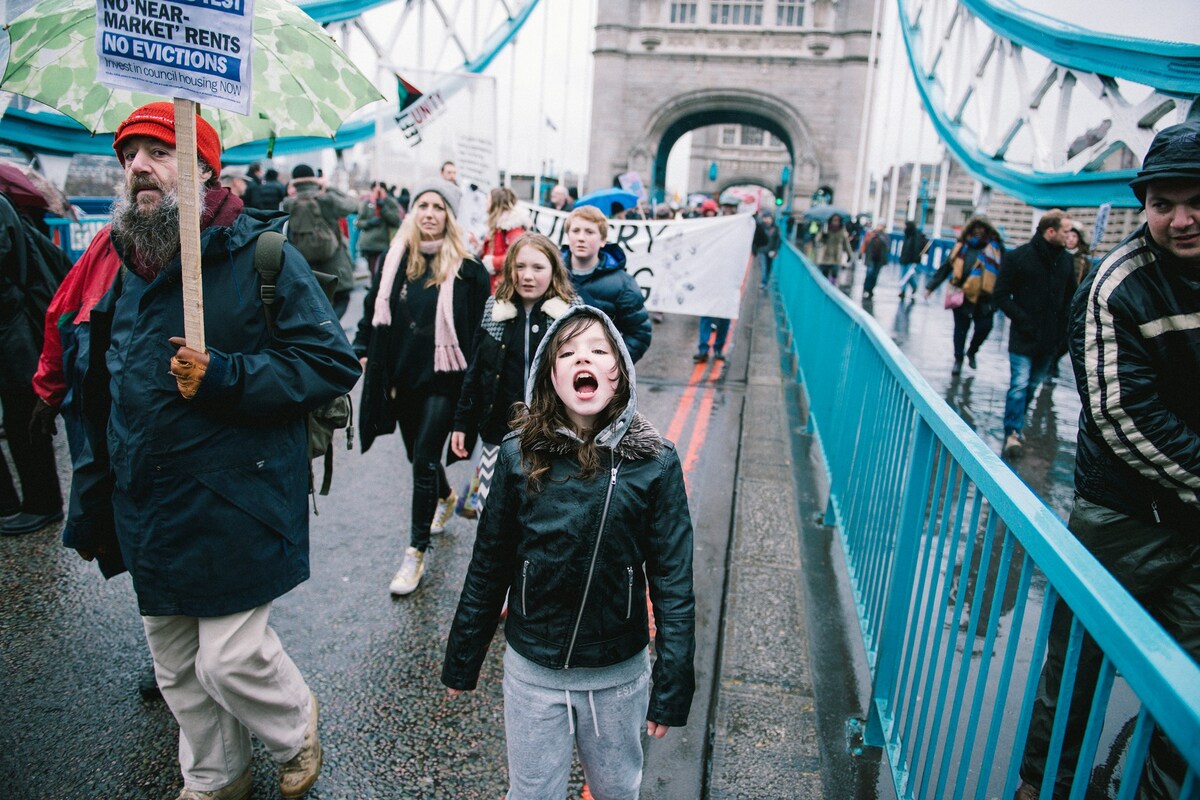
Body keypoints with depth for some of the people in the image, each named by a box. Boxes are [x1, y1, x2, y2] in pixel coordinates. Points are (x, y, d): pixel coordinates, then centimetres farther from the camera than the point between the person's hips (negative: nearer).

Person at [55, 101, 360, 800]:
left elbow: (333, 364, -12)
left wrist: (224, 377, -22)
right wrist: (92, 508, 16)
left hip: (233, 505, -6)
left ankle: (297, 728, 32)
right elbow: (99, 399, 16)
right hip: (146, 514, 7)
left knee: (230, 659, -2)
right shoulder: (120, 263, 9)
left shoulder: (260, 255, -9)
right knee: (177, 667, 18)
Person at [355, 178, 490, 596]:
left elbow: (479, 329, -6)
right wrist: (363, 351, 7)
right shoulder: (393, 259, 4)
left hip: (443, 378, -5)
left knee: (423, 460, -6)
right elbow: (373, 310, 13)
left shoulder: (466, 270, -8)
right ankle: (445, 497, 51)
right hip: (401, 375, 5)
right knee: (419, 454, 20)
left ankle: (416, 552, 7)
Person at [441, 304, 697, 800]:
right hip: (532, 670, 0)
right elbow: (488, 567, -3)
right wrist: (461, 662, 5)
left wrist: (672, 686, -7)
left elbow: (673, 581, -9)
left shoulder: (654, 463, -14)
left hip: (619, 674, 0)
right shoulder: (519, 456, -12)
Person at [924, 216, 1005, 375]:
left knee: (984, 327, -3)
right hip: (962, 294, 0)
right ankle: (958, 359, 21)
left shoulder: (995, 246, 6)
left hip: (984, 297, 0)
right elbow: (945, 267, 10)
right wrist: (931, 286, 7)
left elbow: (1004, 271, 3)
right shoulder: (962, 246, 7)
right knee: (961, 328, 5)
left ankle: (971, 352, 25)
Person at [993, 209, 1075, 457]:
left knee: (1033, 386, 13)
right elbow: (1002, 296, -6)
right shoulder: (1017, 257, -7)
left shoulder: (1066, 260, 6)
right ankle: (1012, 432, -2)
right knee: (1019, 385, -9)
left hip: (1050, 339, 5)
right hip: (1024, 337, -5)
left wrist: (1063, 326, 1)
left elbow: (1071, 297, 15)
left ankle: (1015, 426, 28)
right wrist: (1023, 320, -14)